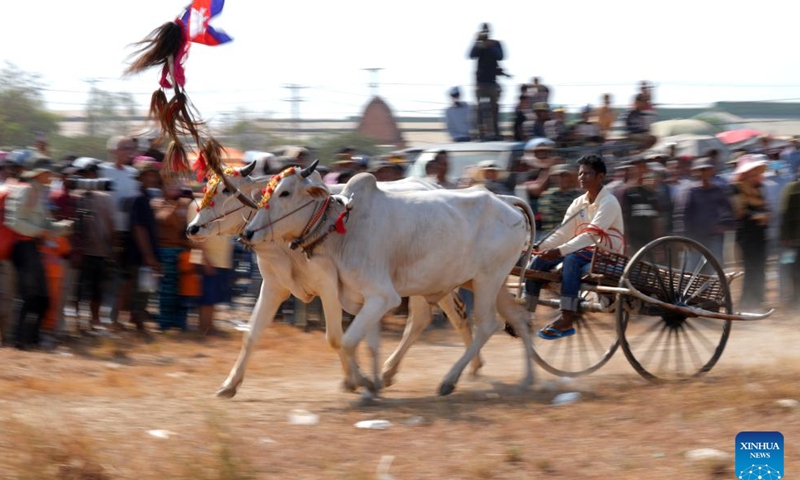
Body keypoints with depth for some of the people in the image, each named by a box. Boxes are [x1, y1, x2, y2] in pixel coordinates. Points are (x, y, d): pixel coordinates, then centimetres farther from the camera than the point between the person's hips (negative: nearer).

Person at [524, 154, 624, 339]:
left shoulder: (608, 203, -14)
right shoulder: (579, 203, 9)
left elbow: (590, 235, -25)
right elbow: (562, 234, 6)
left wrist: (559, 251, -33)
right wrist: (539, 247, -12)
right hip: (586, 251, 8)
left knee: (571, 259, -36)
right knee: (539, 261, -8)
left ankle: (567, 319, -38)